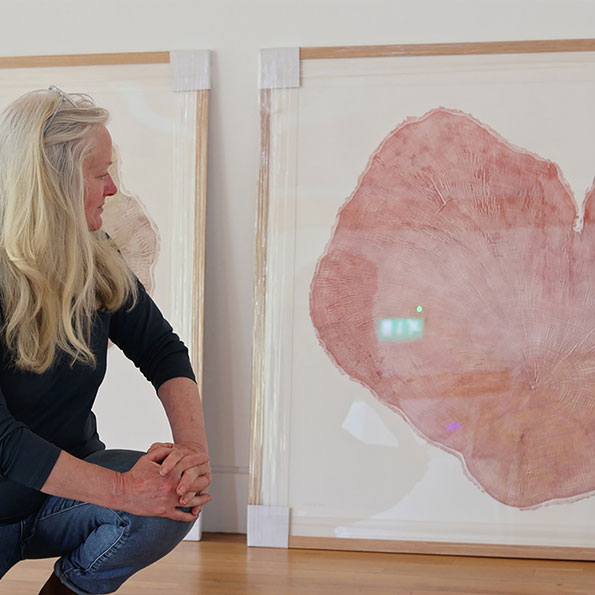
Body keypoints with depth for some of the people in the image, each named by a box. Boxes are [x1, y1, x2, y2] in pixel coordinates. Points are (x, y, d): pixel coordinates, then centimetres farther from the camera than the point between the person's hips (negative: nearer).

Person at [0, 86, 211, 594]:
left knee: (178, 497, -21)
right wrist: (121, 489, -29)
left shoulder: (94, 258, -3)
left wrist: (194, 446, -19)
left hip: (65, 485, 5)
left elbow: (161, 349, -3)